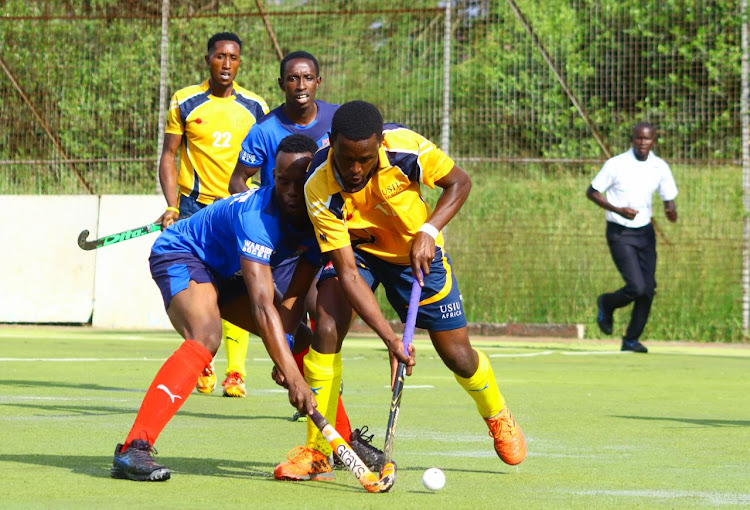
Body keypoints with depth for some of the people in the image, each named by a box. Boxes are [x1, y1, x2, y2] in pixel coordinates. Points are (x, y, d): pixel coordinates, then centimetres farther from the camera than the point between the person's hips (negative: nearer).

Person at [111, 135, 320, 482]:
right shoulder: (258, 215, -36)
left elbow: (295, 295, -11)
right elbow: (262, 305, -43)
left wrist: (285, 352, -29)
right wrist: (293, 378, -48)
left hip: (223, 272, 9)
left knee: (302, 340, 8)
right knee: (206, 336, -36)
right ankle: (132, 450, -44)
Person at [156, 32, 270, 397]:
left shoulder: (255, 107, 5)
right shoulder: (185, 103, 2)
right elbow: (168, 157, 4)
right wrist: (172, 206, -8)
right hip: (195, 204, 0)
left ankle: (235, 373, -9)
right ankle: (202, 367, 16)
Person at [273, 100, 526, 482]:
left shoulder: (406, 147, -32)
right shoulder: (320, 190, -32)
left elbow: (459, 183, -11)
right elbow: (347, 272, -32)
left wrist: (428, 231, -27)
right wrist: (390, 338, -39)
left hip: (417, 250, 1)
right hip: (354, 248, -1)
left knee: (457, 355, 2)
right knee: (326, 331, -24)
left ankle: (498, 417, 36)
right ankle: (316, 454, -12)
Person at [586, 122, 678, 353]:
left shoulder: (660, 167, 1)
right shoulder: (616, 165, -12)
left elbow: (669, 201, 7)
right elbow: (591, 192, -5)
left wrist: (671, 212, -18)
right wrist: (618, 210, -19)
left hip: (645, 232, 5)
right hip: (620, 234, -5)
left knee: (648, 289, 0)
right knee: (637, 287, -16)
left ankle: (631, 339, 17)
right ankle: (607, 304, 16)